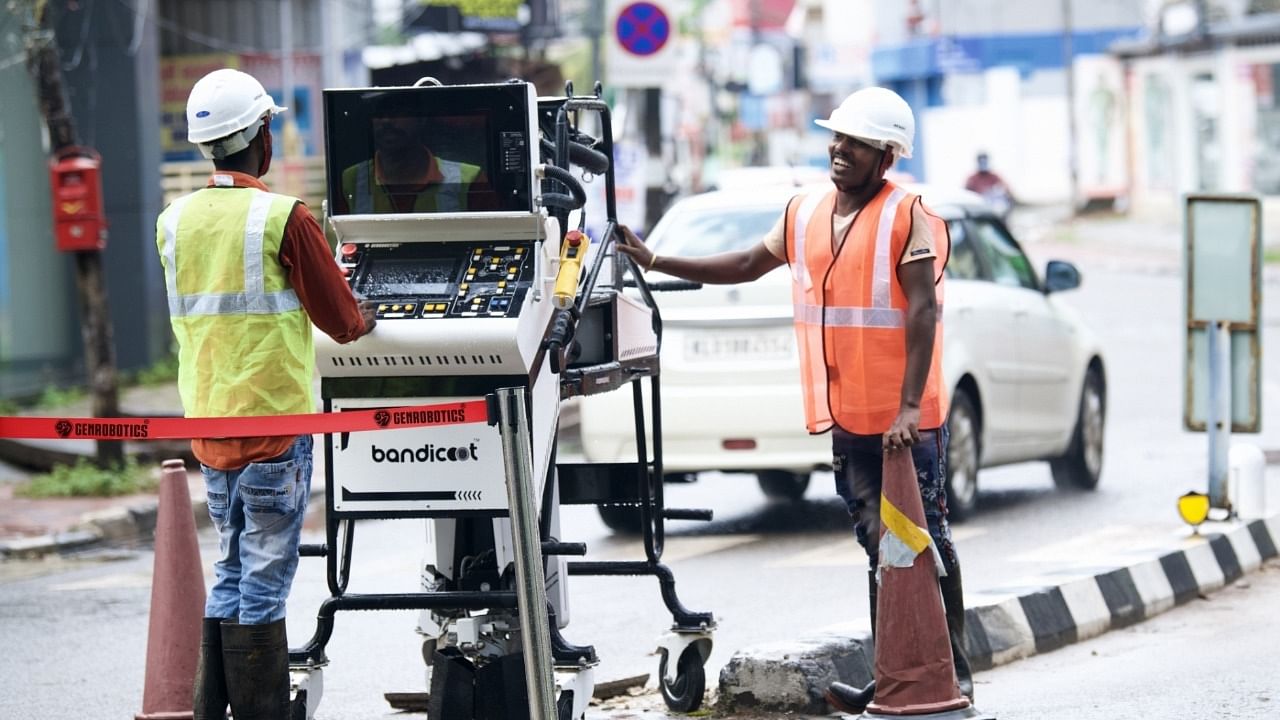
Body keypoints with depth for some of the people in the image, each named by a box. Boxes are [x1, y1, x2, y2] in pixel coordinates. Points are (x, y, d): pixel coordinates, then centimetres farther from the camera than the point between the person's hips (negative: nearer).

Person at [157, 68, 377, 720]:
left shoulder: (174, 220, 5)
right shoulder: (283, 218, -13)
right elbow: (342, 322, -6)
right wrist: (364, 320, 18)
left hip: (205, 421, 6)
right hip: (272, 421, -6)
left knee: (230, 574, 15)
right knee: (263, 581, -2)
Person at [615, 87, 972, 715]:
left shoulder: (908, 217, -9)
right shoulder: (805, 214, 11)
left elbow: (921, 312, -15)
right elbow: (747, 266, 20)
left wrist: (909, 407, -22)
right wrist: (657, 263, 12)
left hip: (906, 419, -6)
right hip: (848, 419, 6)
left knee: (925, 543, -4)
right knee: (879, 545, 9)